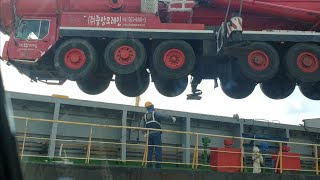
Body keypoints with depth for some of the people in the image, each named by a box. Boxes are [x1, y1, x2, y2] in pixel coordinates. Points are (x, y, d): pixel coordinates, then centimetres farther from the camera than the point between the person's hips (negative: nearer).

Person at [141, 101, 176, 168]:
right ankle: (158, 164, -11)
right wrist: (171, 117, -18)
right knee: (158, 149, -5)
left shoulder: (144, 116, 16)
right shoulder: (155, 113, 1)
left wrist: (145, 133, 26)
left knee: (149, 149, 6)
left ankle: (149, 163, 1)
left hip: (149, 134, 5)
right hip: (156, 133, -5)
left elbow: (144, 126, 17)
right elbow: (163, 116, -15)